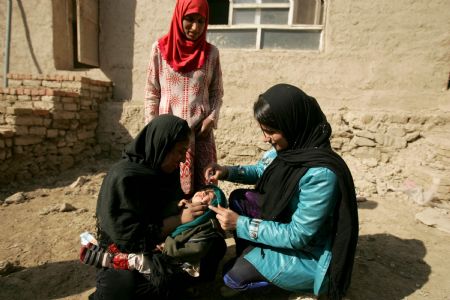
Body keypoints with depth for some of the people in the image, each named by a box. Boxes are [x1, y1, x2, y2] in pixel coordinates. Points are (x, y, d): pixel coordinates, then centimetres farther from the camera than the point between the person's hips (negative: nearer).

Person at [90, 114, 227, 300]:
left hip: (162, 240, 7)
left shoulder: (164, 169, -2)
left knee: (215, 244, -3)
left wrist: (192, 202, -12)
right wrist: (180, 219, -24)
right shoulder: (123, 178, -26)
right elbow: (130, 238, -26)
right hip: (125, 253, -7)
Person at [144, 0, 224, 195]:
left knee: (202, 185, 3)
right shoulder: (160, 48, 1)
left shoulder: (211, 52, 4)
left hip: (201, 132, 1)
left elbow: (217, 92, 9)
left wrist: (212, 117, -7)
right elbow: (151, 93, 4)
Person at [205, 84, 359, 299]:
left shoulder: (320, 174, -35)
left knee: (233, 276, -9)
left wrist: (240, 224, -25)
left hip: (311, 254, -7)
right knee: (239, 198, 4)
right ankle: (250, 257, 19)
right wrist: (227, 172, -10)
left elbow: (298, 236, -28)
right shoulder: (291, 146, -11)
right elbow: (261, 171, 7)